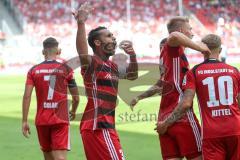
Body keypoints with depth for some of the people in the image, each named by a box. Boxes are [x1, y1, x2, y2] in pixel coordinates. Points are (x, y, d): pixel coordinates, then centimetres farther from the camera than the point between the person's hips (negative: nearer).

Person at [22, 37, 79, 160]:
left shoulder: (33, 70, 3)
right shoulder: (66, 69, -1)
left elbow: (27, 96, -5)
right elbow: (76, 98, 3)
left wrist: (24, 121, -2)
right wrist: (73, 112, 24)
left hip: (41, 120, 3)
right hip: (61, 120, -2)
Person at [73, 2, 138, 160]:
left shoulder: (112, 67, 16)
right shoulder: (92, 63, -11)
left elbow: (132, 75, 33)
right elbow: (83, 55, -34)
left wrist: (133, 55, 14)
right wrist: (81, 24, -45)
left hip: (104, 125, 10)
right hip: (98, 126, -10)